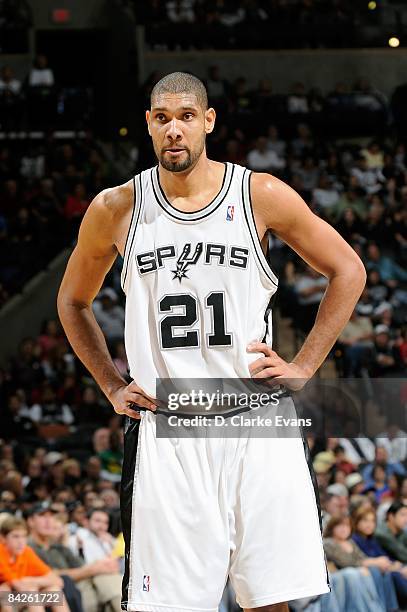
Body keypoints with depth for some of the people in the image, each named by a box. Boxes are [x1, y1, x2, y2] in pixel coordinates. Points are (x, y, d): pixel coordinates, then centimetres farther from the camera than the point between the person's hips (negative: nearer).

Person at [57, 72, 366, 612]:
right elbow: (73, 302, 20)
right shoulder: (115, 210, 3)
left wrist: (303, 367, 4)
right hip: (164, 433, 0)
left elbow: (348, 272, 10)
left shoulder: (261, 196, 0)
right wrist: (112, 387, 10)